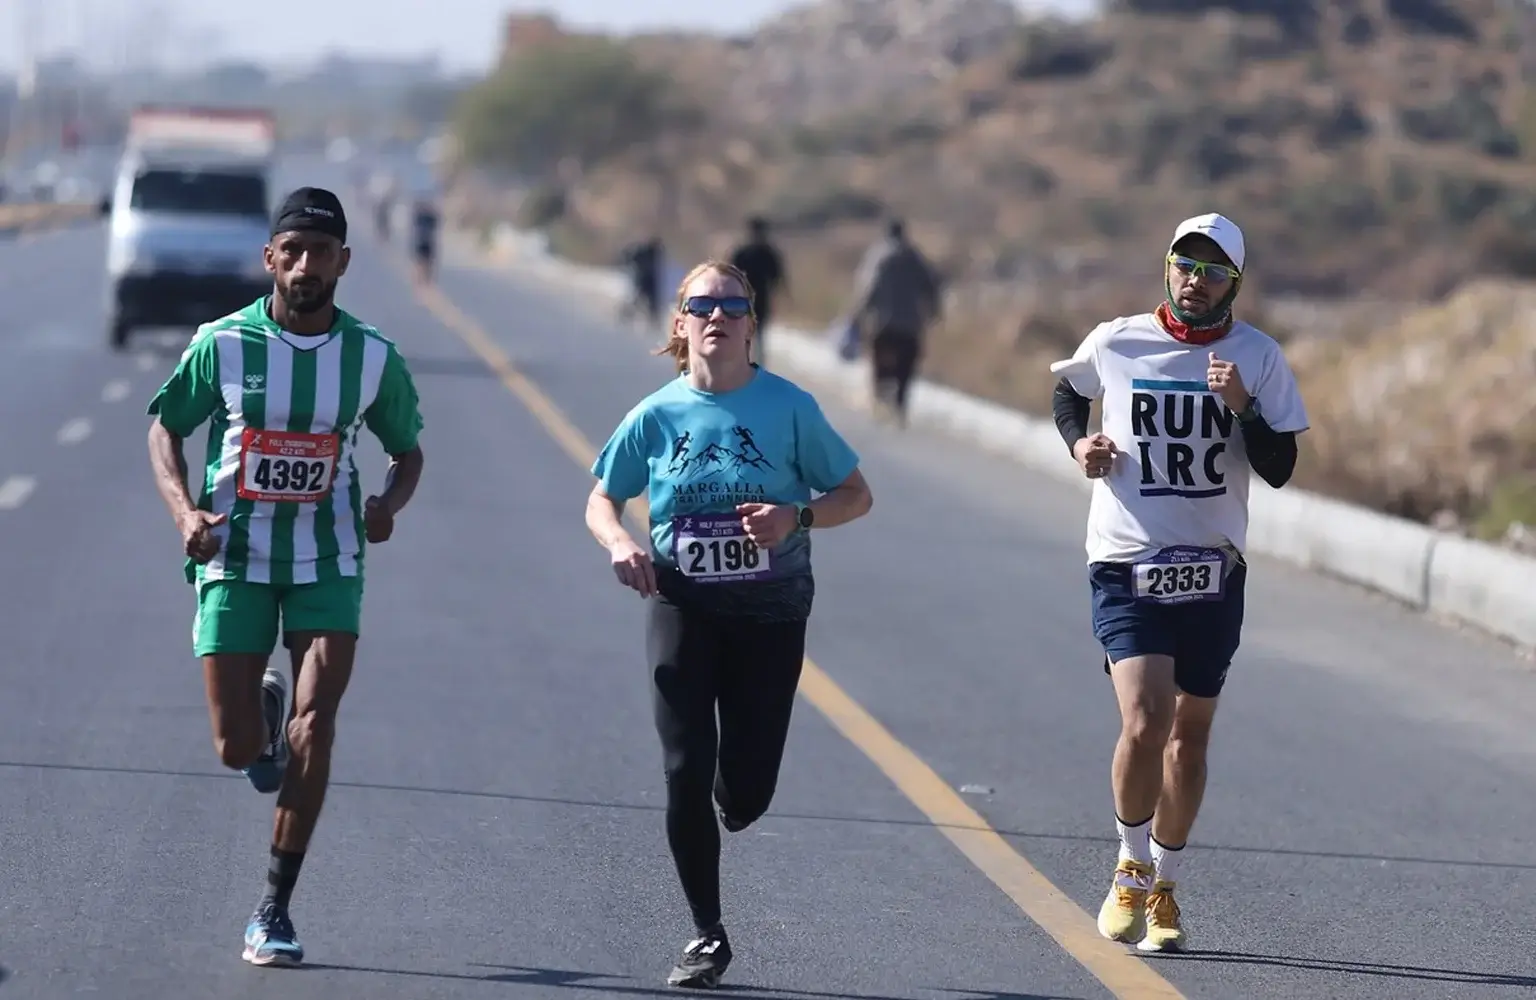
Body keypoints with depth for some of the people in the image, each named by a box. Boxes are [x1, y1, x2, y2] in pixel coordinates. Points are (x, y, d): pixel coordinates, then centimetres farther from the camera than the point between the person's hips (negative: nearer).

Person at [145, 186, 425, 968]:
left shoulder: (373, 357, -1)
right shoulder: (222, 344, -5)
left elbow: (407, 449, 12)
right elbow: (165, 427, 7)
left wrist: (389, 504, -10)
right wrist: (185, 512, -11)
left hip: (327, 563, 0)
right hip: (236, 558, 0)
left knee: (313, 728, -15)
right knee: (235, 749, -4)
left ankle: (275, 910, -7)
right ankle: (264, 711, 37)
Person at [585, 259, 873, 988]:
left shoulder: (788, 407, -3)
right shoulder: (656, 416, 0)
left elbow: (855, 495, 3)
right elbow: (601, 500, 12)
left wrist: (796, 518, -16)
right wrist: (618, 543, -10)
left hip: (769, 612, 0)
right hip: (682, 607, 0)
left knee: (745, 795, -2)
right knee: (685, 775, -8)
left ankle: (731, 803, 38)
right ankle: (707, 936, 8)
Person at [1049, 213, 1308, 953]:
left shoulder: (1257, 358, -1)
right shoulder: (1115, 344, -2)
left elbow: (1279, 469, -4)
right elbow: (1068, 390, 20)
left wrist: (1242, 407, -19)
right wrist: (1079, 444, 1)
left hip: (1212, 572, 2)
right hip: (1126, 566, -2)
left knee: (1189, 736, 10)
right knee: (1145, 722, -18)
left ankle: (1162, 889, 27)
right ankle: (1131, 872, 4)